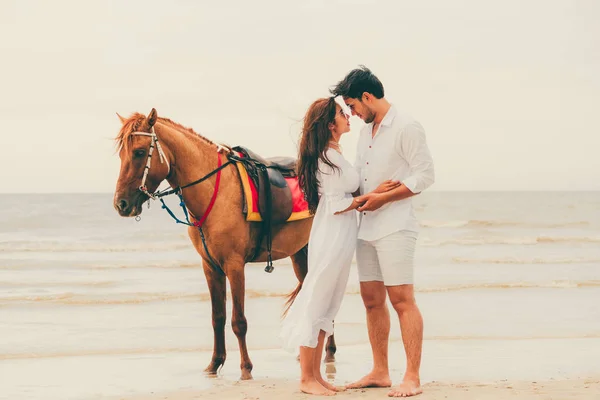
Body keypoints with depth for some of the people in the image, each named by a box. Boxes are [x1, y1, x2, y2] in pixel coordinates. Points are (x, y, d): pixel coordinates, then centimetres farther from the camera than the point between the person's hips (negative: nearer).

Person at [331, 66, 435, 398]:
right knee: (372, 300, 10)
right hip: (366, 227, 8)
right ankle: (380, 372, 17)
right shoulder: (366, 131, 16)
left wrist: (382, 198, -16)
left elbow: (425, 176, -14)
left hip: (395, 227, -8)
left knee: (402, 300, -9)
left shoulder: (406, 128, -10)